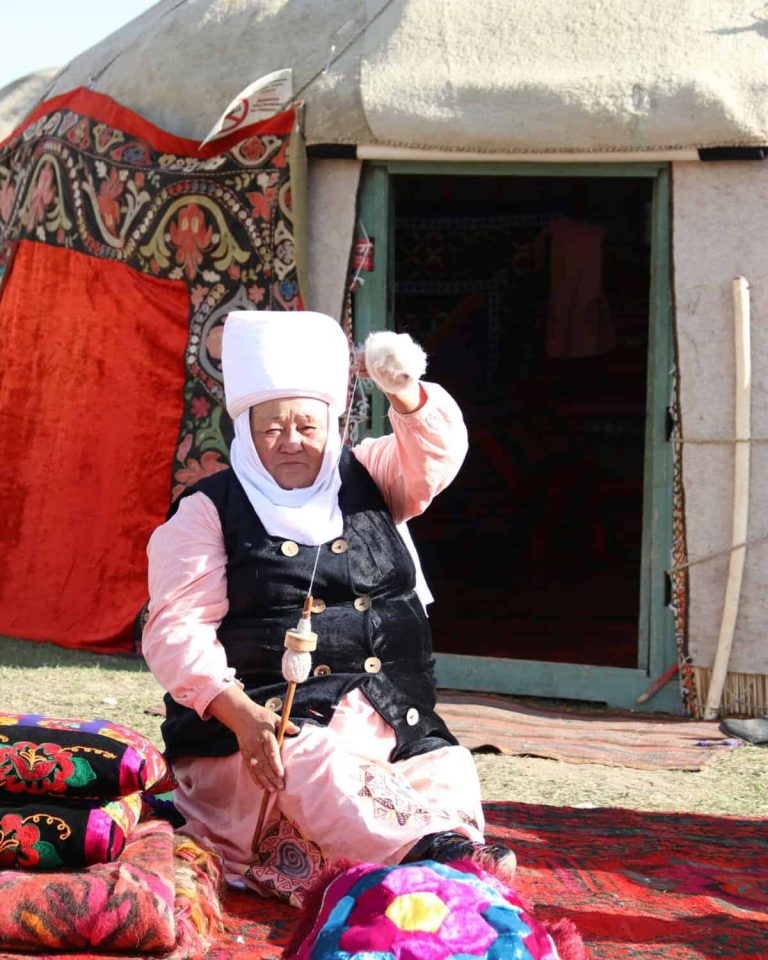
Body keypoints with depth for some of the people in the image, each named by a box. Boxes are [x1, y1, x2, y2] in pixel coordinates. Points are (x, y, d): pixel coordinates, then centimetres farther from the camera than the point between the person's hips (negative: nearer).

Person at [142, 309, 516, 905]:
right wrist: (237, 710, -22)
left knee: (449, 771, -22)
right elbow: (178, 630, -5)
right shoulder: (207, 513, 5)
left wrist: (405, 394, -23)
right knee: (314, 768, -37)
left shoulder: (366, 478, 18)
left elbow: (436, 451, -1)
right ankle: (435, 852, -56)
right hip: (260, 728, -7)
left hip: (393, 720, 7)